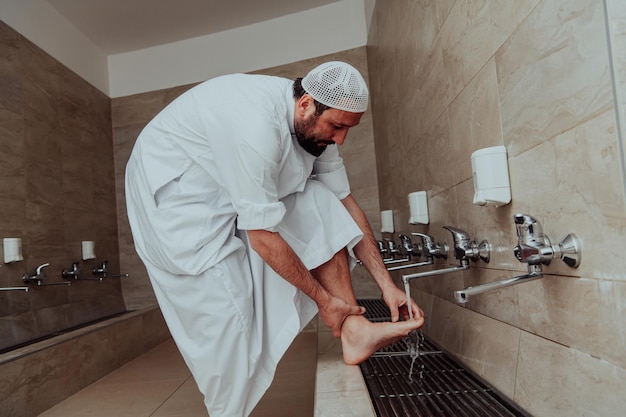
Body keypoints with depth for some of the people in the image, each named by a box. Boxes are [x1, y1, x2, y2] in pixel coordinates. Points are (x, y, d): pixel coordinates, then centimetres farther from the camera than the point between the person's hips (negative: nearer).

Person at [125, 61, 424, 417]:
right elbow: (263, 237, -31)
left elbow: (346, 205, -4)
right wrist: (324, 299, -19)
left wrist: (387, 284, -6)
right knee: (228, 308, -15)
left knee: (321, 206, -11)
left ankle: (355, 332, -9)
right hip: (174, 190, -7)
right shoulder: (257, 124, -35)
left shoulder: (315, 124, -9)